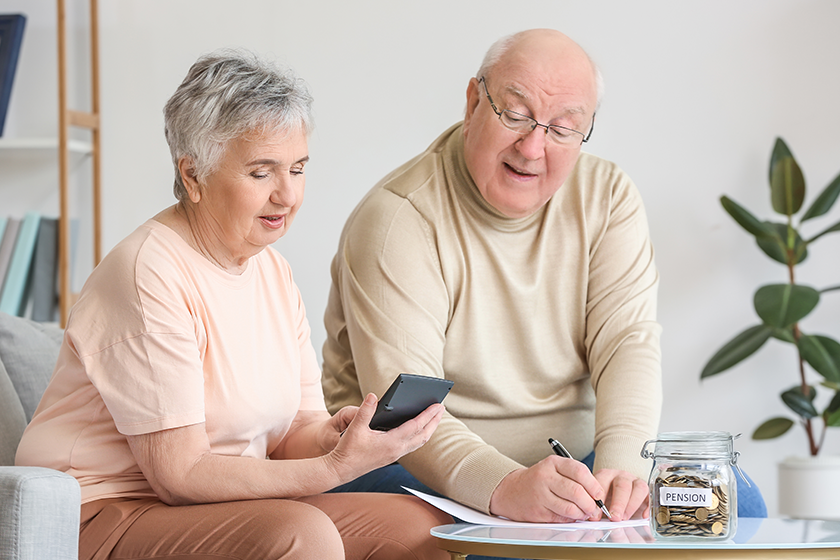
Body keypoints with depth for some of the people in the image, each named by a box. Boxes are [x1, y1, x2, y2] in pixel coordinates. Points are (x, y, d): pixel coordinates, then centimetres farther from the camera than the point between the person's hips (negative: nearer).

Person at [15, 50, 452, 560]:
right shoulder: (148, 275, -17)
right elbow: (179, 474, -20)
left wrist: (328, 433, -17)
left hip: (230, 511, 7)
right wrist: (336, 467, -28)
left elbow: (294, 429, 8)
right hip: (107, 518, -7)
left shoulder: (273, 270, 11)